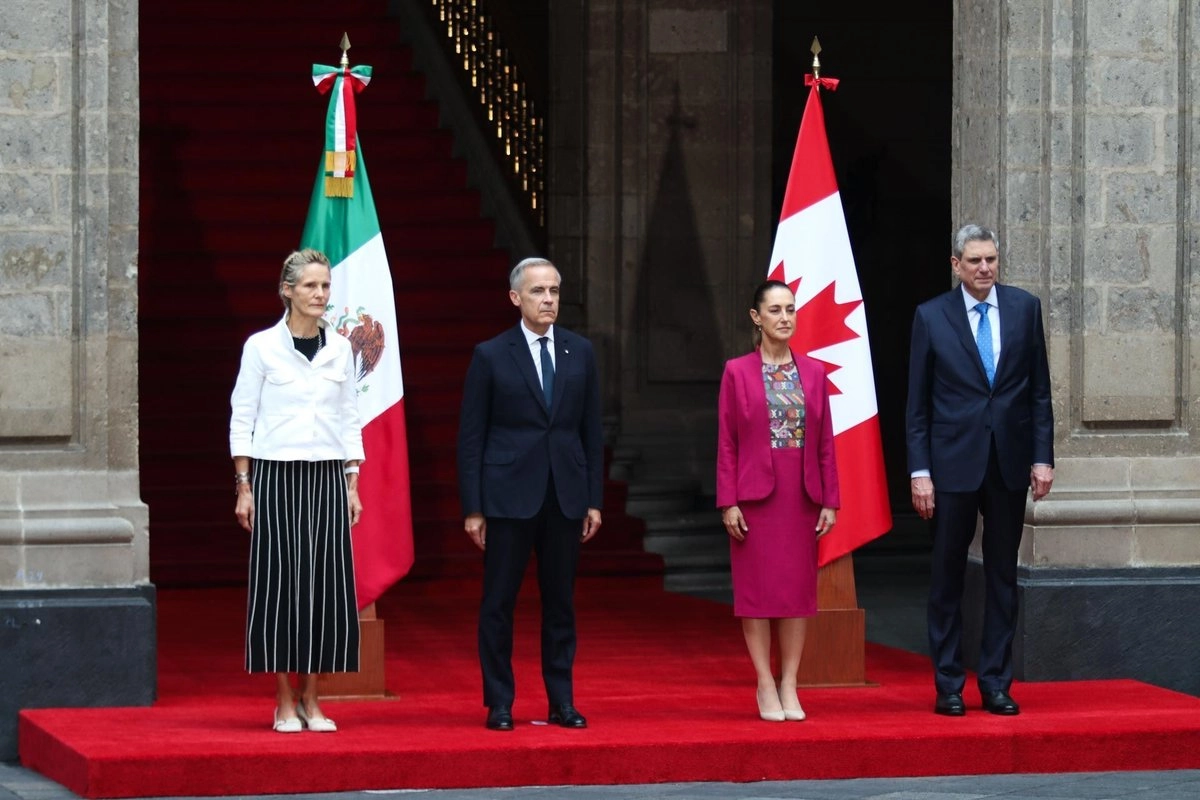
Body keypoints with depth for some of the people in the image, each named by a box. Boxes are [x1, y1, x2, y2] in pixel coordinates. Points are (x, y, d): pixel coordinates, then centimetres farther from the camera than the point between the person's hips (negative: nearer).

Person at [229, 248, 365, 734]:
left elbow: (350, 421, 12)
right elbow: (242, 419, 0)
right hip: (276, 475, -3)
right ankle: (284, 703, 3)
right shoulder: (262, 346, -2)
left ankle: (310, 700, 9)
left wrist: (352, 486, 7)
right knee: (279, 582, -3)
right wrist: (244, 487, -5)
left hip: (327, 477, 3)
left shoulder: (340, 349, 8)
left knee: (325, 584, 1)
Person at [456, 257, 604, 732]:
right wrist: (472, 508, -6)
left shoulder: (580, 352, 8)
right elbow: (471, 437, -1)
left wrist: (594, 500, 5)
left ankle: (562, 702, 13)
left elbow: (591, 430, 10)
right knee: (498, 603, 1)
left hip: (565, 496, 3)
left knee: (560, 603, 7)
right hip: (509, 494, -3)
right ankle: (499, 704, 7)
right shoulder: (491, 356, -1)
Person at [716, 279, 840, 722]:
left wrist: (830, 500, 2)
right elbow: (726, 443, -2)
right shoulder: (738, 372, -1)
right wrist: (728, 502, -8)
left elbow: (825, 442, 7)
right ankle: (766, 685, 6)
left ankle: (790, 685, 10)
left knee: (799, 589, 4)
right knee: (758, 589, 0)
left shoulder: (813, 372, 7)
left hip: (802, 497, 3)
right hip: (755, 496, -3)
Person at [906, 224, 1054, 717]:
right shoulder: (931, 317, -1)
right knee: (948, 577, 3)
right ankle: (948, 686, 9)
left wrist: (1042, 456, 0)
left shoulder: (1024, 308, 4)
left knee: (1003, 575, 6)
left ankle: (996, 684, 12)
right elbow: (917, 403, 0)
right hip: (954, 463, -2)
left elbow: (1039, 390, 7)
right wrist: (920, 471, -6)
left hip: (1009, 463, 2)